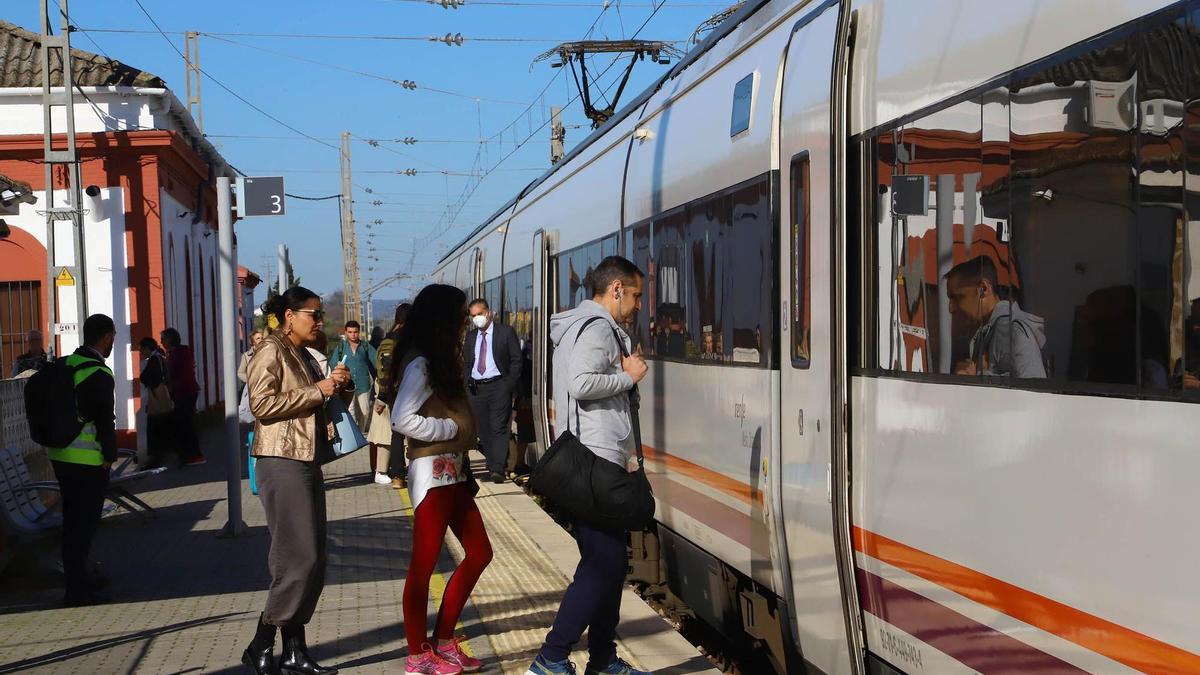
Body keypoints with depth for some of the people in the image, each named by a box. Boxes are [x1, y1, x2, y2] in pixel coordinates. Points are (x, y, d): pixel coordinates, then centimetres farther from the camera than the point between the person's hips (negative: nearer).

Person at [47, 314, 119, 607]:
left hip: (59, 455, 8)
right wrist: (110, 455, -5)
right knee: (83, 524, -2)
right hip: (88, 460, -8)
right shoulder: (99, 375, -16)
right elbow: (105, 420, -16)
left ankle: (78, 579, 31)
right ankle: (77, 591, 1)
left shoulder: (64, 366, 9)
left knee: (73, 520, 19)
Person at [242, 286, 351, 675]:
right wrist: (316, 390, -16)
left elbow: (324, 407, 28)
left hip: (307, 461, 9)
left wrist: (341, 387, 7)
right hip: (282, 462, -9)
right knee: (299, 558, -11)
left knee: (312, 561, 8)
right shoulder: (271, 351, -7)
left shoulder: (304, 357, 19)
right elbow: (262, 405, -19)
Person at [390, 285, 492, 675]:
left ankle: (442, 642, 21)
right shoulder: (419, 364, -12)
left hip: (453, 471, 10)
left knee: (479, 553, 12)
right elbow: (402, 419, -22)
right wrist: (451, 428, -13)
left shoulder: (440, 361, 16)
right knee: (424, 564, -2)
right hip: (432, 472, -10)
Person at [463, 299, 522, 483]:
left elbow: (516, 360, -1)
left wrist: (509, 385, -9)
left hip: (498, 386, -5)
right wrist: (468, 382, 5)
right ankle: (491, 467, 13)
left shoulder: (506, 332, 0)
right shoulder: (470, 337, 15)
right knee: (484, 430, 6)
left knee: (499, 428, -11)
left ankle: (498, 469, -14)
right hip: (476, 388, 5)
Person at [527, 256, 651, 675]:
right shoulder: (597, 328, -12)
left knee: (607, 561, 13)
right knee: (604, 564, -9)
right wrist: (628, 376, -13)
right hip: (596, 462, -11)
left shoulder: (581, 326, 21)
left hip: (589, 462, 11)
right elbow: (581, 384, -26)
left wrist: (622, 371, 11)